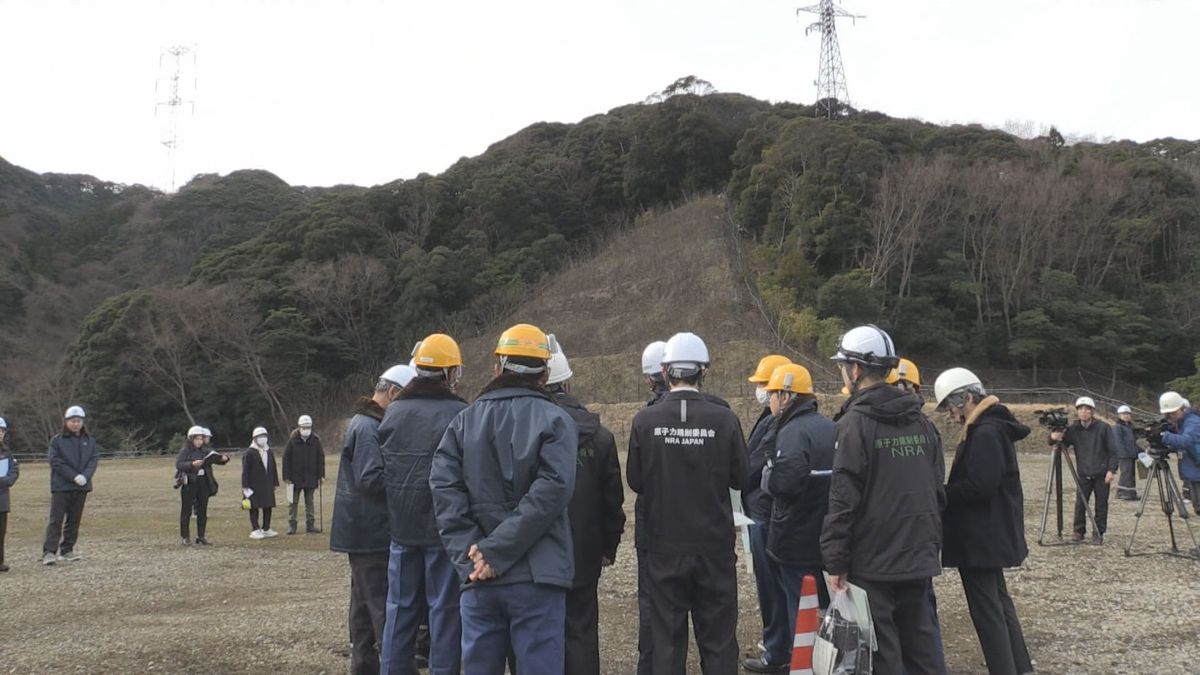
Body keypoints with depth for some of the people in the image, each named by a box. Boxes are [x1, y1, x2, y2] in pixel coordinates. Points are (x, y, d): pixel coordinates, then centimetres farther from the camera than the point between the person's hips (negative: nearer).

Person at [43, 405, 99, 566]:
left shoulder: (89, 440, 10)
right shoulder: (57, 441, 0)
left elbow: (94, 459, 4)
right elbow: (55, 461, -9)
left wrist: (85, 476, -14)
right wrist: (74, 476, -17)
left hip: (82, 486, 4)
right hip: (61, 486, -4)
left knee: (74, 520, 8)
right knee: (56, 519, -6)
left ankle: (67, 550, 16)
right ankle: (49, 552, -7)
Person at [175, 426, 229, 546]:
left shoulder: (205, 451, 11)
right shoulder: (185, 451, -4)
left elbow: (216, 458, 11)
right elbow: (178, 464, -16)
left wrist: (224, 458, -12)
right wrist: (192, 464, -31)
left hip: (204, 483, 5)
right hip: (189, 483, -5)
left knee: (202, 512, 7)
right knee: (186, 511, 1)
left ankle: (201, 537, 15)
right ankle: (184, 537, 8)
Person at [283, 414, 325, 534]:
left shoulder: (316, 440, 0)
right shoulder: (292, 440, -6)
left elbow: (321, 458, 4)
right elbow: (286, 458, -4)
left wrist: (321, 475, 0)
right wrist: (286, 476, -8)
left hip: (310, 478, 2)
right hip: (295, 478, -2)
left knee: (309, 502, 9)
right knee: (293, 502, 4)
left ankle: (310, 525, 14)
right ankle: (291, 525, 9)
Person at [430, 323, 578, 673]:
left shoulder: (464, 421, 9)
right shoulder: (555, 420, -2)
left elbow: (445, 489, -2)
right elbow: (550, 493, -14)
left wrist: (468, 552, -7)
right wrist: (495, 551, -13)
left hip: (478, 578, 3)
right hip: (535, 576, -3)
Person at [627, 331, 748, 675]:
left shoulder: (644, 420, -10)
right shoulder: (724, 419, -10)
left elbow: (634, 481, -3)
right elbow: (741, 478, -2)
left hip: (661, 545, 0)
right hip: (714, 543, 0)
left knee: (665, 635, 10)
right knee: (718, 636, 11)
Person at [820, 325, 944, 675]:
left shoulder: (855, 422, -12)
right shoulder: (921, 421, 9)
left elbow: (843, 499, -16)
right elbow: (937, 492, 14)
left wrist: (835, 560, -11)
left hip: (872, 561, -7)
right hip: (919, 558, 7)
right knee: (920, 646, 14)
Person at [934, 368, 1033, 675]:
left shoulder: (985, 434, -20)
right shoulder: (992, 428, 12)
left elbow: (979, 487, -26)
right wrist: (946, 491, 5)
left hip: (980, 535, -11)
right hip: (990, 533, 11)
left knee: (986, 607, -4)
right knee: (997, 600, 19)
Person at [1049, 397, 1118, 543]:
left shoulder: (1103, 427, -4)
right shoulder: (1073, 429, 2)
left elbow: (1112, 450, -4)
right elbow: (1063, 444, -4)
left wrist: (1111, 470, -11)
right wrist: (1054, 437, -27)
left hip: (1102, 473, -2)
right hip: (1083, 474, 2)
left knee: (1101, 504, 2)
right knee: (1080, 503, -2)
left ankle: (1098, 533, 13)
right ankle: (1079, 531, 10)